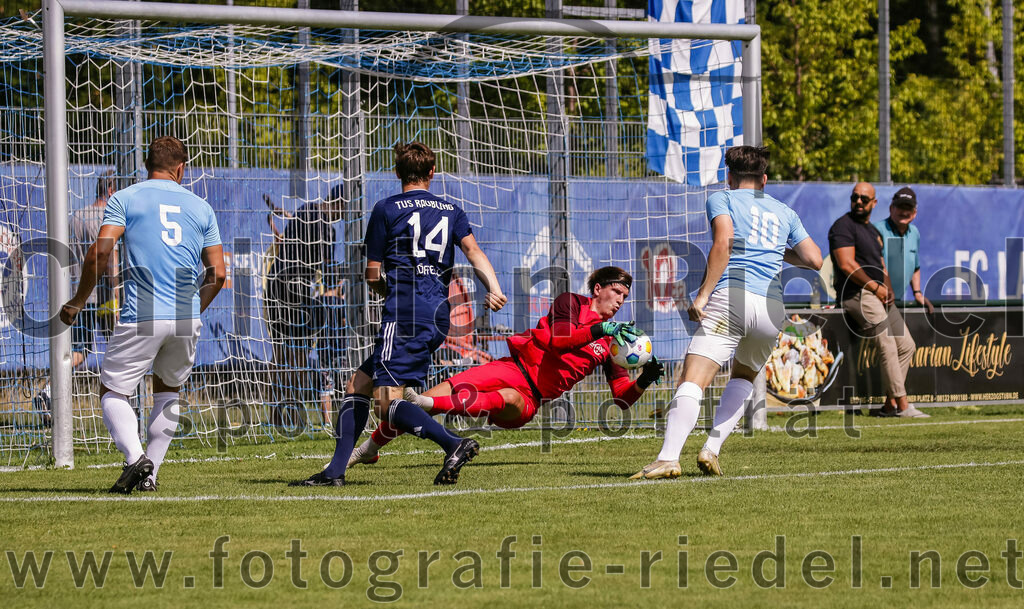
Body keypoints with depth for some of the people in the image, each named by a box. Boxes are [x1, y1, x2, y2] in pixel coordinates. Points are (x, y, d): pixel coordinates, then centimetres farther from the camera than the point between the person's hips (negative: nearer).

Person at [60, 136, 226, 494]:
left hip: (141, 318, -3)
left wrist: (78, 301, 4)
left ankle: (135, 457, -19)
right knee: (168, 391, 24)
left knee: (112, 391, 6)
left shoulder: (125, 199, 4)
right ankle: (151, 471, 14)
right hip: (187, 319, 3)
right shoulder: (201, 207, 13)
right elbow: (217, 274, 9)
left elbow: (100, 252, -8)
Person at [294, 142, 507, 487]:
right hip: (439, 315, 7)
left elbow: (373, 276, 6)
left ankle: (454, 445, -30)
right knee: (357, 386, 14)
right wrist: (494, 289, -17)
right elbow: (473, 251, -2)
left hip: (404, 316, -7)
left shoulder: (386, 209, 4)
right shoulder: (451, 210, 17)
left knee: (387, 402, -13)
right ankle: (335, 471, 10)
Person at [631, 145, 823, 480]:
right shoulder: (784, 212, 26)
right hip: (772, 306, 5)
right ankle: (712, 448, 13)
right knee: (744, 377, 29)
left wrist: (703, 294, -9)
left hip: (730, 298, -5)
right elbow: (814, 260, 19)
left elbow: (723, 242, -7)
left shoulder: (722, 199, 12)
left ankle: (668, 457, -33)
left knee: (692, 381, -15)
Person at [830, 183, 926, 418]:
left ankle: (890, 405, 4)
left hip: (878, 294, 10)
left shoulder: (873, 230, 23)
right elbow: (847, 264, -15)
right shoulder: (844, 226, -5)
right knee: (888, 348, -17)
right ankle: (902, 405, -18)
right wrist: (875, 287, -12)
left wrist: (888, 289, 6)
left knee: (906, 345, 5)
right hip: (857, 293, -10)